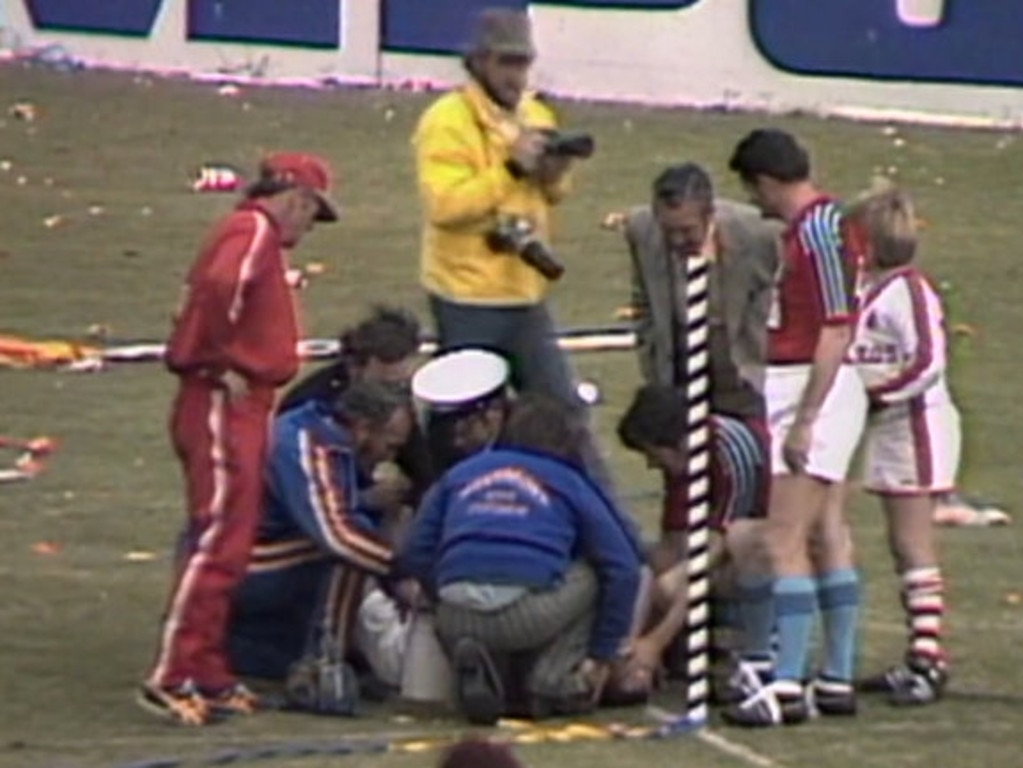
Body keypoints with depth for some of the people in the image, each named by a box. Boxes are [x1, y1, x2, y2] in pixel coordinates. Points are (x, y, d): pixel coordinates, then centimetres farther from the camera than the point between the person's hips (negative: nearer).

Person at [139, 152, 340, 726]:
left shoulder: (258, 237, 20)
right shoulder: (253, 232, -10)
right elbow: (219, 286, -28)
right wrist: (223, 363, -20)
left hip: (242, 408, 10)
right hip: (222, 405, -10)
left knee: (228, 546, 13)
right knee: (218, 540, -13)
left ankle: (210, 675, 17)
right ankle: (172, 677, -16)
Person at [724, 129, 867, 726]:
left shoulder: (818, 229, -17)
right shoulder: (811, 224, 13)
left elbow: (836, 331, -21)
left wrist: (804, 420, -22)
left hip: (815, 389, -11)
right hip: (800, 387, 11)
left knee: (785, 541, -11)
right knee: (827, 536, 13)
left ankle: (788, 687, -13)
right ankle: (838, 680, 18)